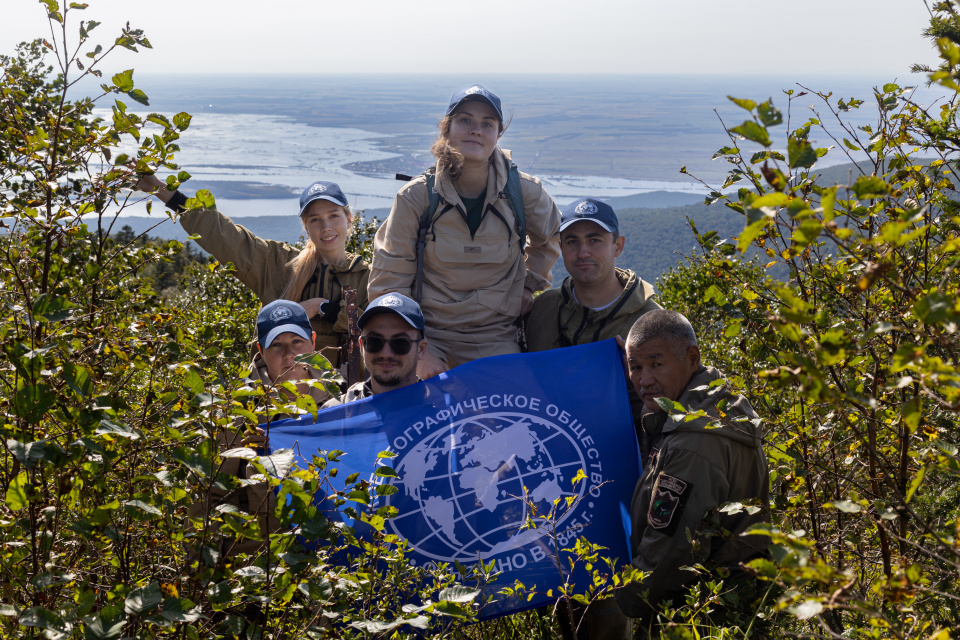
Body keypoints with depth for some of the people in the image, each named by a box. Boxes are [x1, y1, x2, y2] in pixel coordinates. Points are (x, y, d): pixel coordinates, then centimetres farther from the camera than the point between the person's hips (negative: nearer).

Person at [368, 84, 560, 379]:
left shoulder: (524, 192, -2)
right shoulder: (416, 197, -6)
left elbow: (550, 238, 23)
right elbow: (389, 283, -4)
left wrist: (529, 286, 12)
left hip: (496, 341, 1)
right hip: (429, 337, -1)